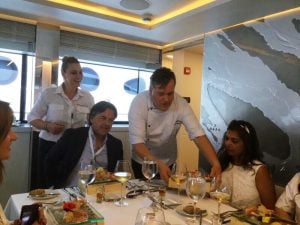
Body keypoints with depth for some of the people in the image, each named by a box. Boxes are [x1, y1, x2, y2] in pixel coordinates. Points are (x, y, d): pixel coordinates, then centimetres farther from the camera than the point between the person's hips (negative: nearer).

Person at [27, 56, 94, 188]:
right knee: (46, 186, 6)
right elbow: (32, 117, 1)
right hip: (49, 146, -2)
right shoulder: (48, 93, -5)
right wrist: (47, 126, -17)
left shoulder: (87, 97, 2)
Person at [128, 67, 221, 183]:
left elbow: (198, 135, -27)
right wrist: (158, 164, -44)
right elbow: (137, 142, -31)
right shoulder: (139, 102, -26)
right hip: (143, 160, -2)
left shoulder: (181, 104, -22)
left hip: (168, 162, 2)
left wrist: (216, 164, -40)